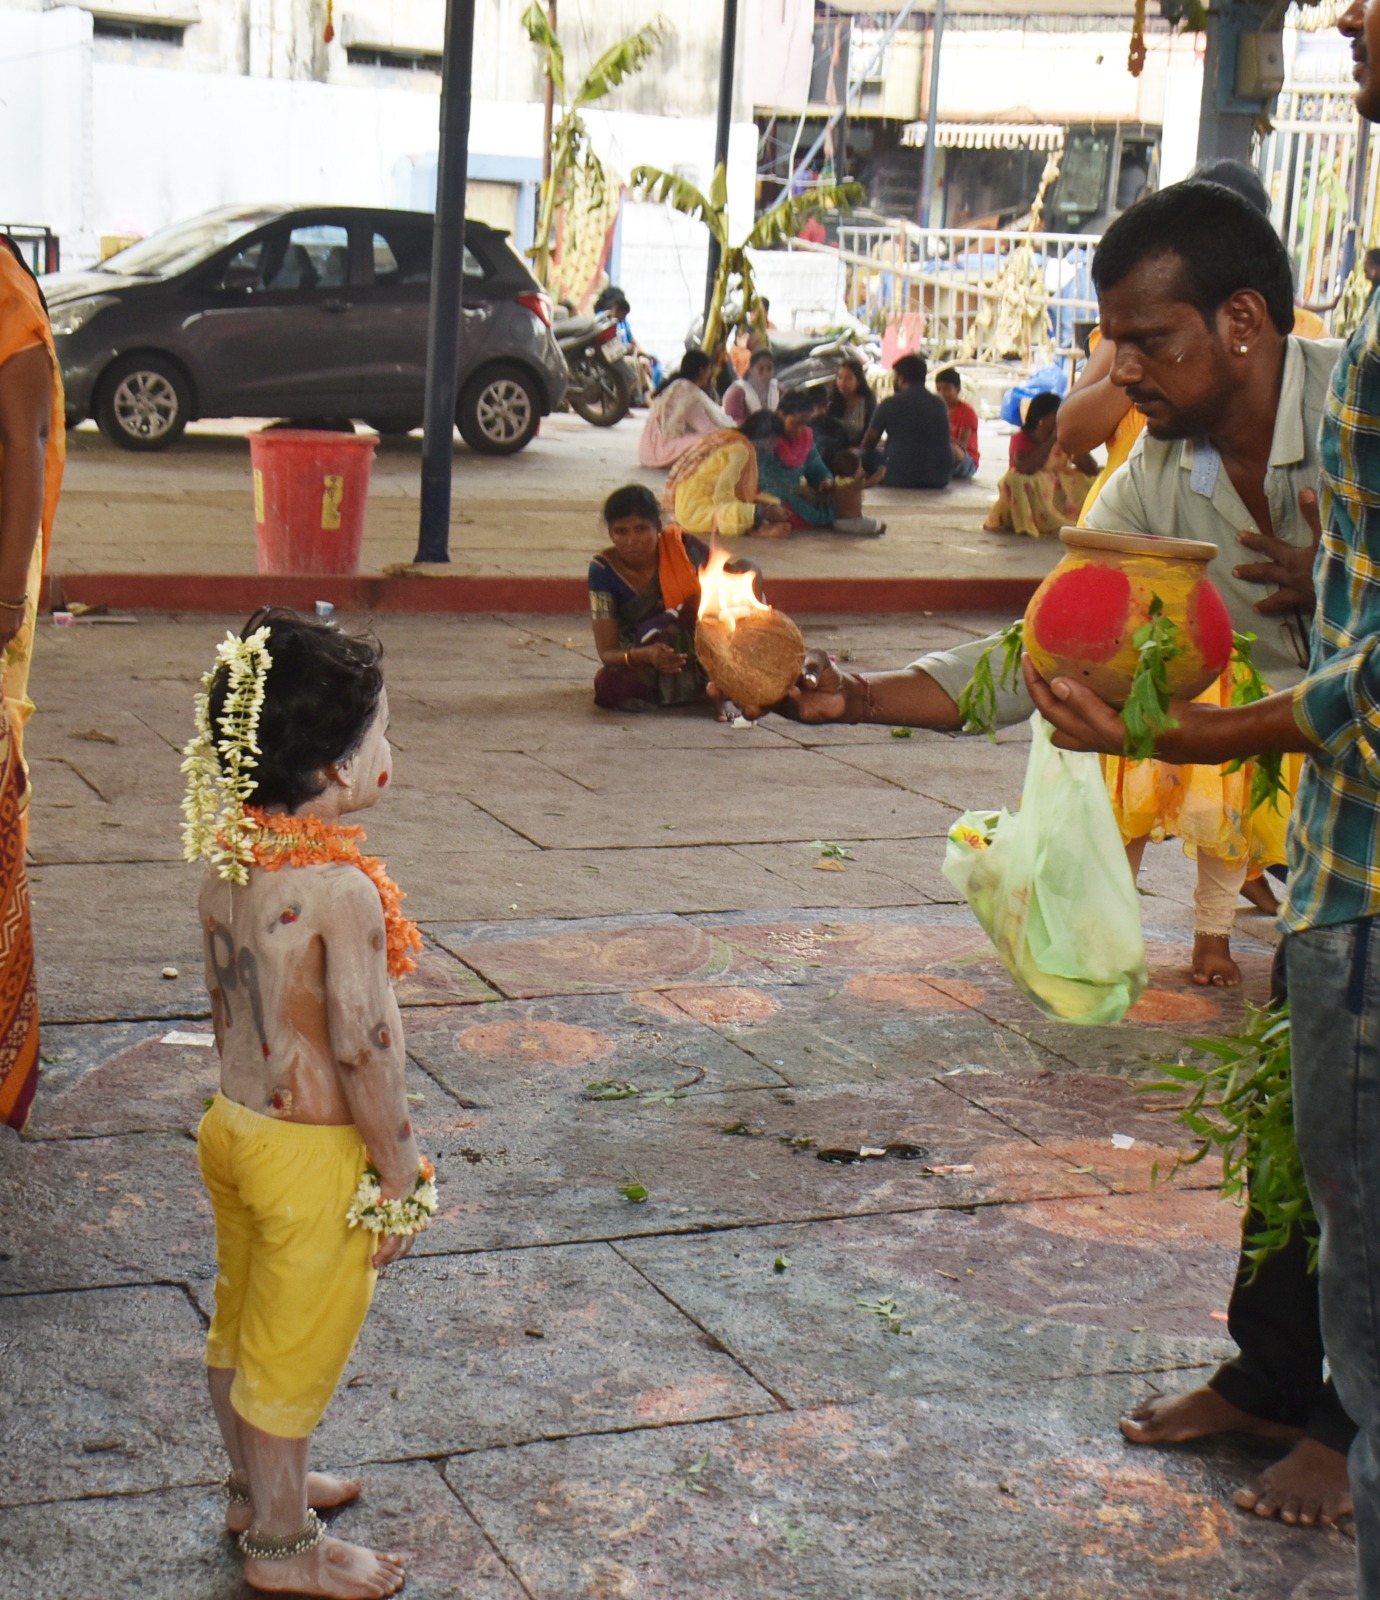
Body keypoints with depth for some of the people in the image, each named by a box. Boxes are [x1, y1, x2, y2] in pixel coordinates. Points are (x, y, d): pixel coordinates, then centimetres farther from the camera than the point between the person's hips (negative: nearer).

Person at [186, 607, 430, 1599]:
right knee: (295, 1350, 9)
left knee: (243, 1323, 24)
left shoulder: (228, 860, -3)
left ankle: (257, 1487, 44)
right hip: (315, 1155, -8)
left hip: (236, 1120, 8)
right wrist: (402, 1175, -13)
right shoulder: (344, 889, -28)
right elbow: (363, 1048, -24)